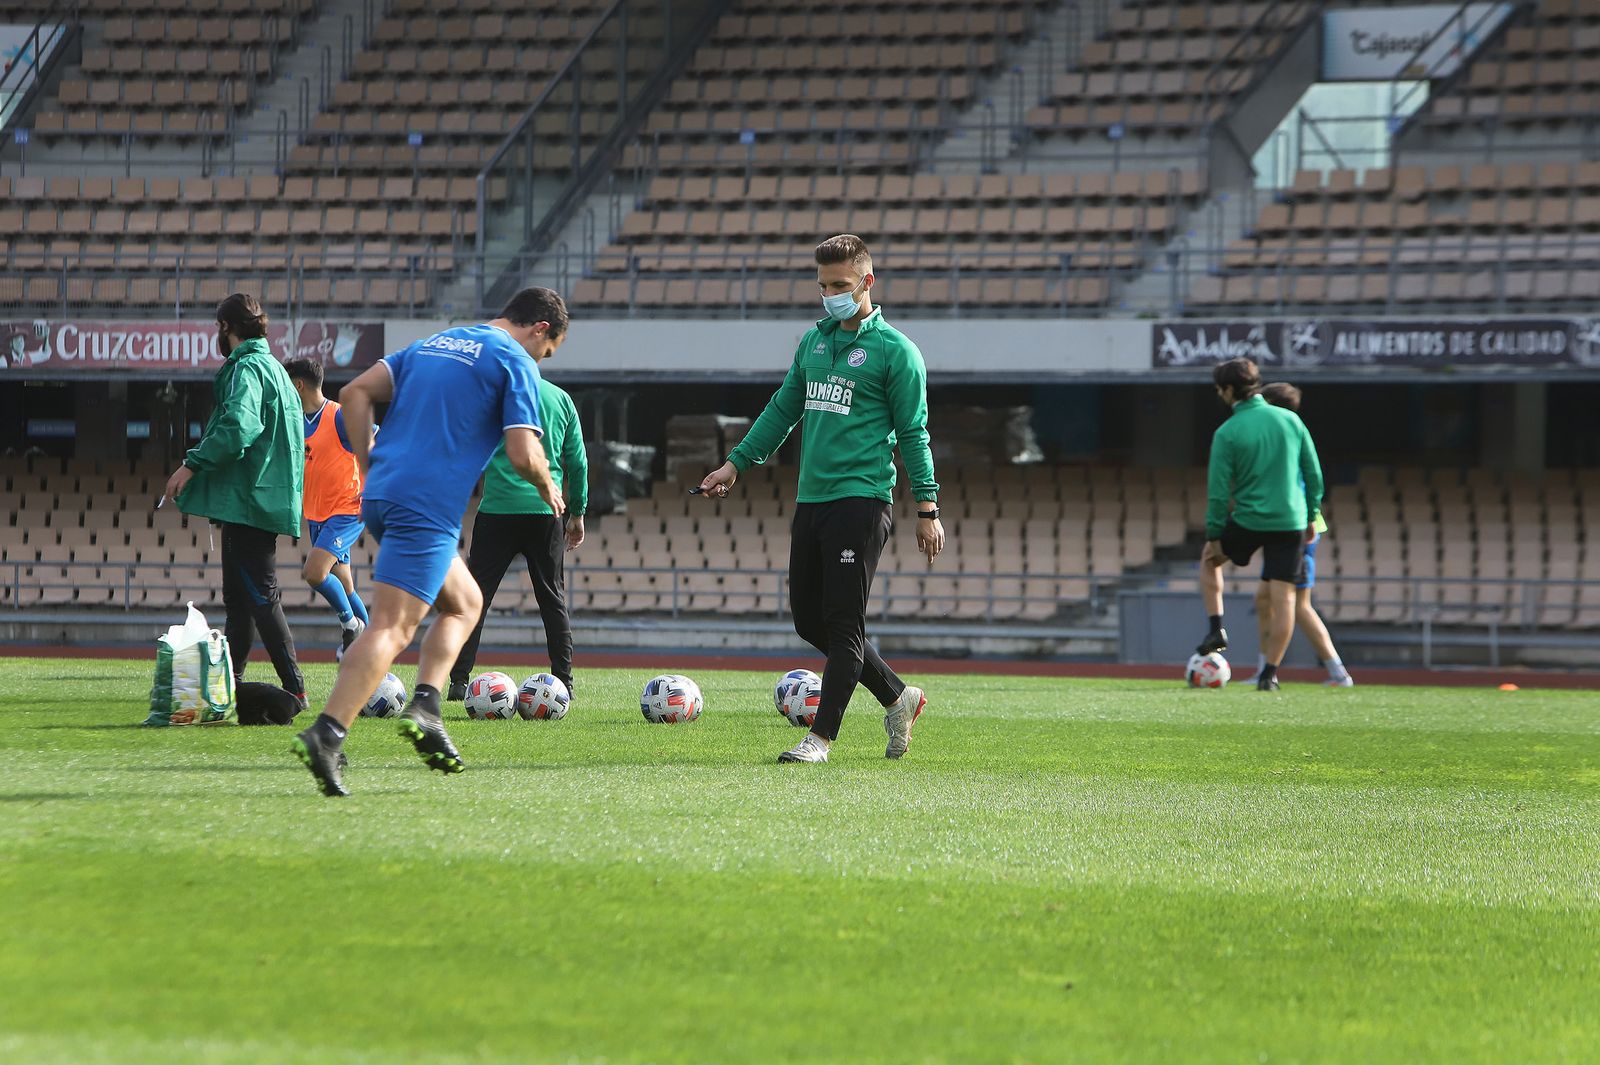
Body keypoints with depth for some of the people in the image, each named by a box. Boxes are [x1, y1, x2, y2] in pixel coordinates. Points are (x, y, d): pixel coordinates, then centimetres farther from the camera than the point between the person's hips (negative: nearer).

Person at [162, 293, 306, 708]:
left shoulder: (246, 369, -11)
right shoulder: (273, 368, 20)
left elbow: (236, 429, -27)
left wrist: (192, 464, -21)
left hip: (248, 500, -10)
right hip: (263, 500, 10)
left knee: (260, 596, -11)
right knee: (239, 598, 14)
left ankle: (294, 687, -15)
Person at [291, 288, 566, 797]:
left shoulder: (434, 343, 22)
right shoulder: (516, 362, 0)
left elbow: (356, 393, 14)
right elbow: (523, 454, -9)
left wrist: (370, 471, 14)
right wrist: (549, 490, 11)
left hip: (380, 495, 8)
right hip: (428, 507, -8)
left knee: (464, 601, 23)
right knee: (391, 627, -14)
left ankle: (425, 709, 6)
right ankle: (326, 733, -28)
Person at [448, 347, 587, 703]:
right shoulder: (561, 399, 8)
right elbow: (578, 462, 10)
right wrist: (577, 513, 18)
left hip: (498, 510, -3)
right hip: (545, 512, 3)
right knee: (553, 598, 11)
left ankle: (459, 680, -5)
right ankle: (564, 681, 8)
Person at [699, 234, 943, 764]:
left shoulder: (894, 350, -4)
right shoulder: (814, 341, 15)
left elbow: (913, 434, -5)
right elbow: (783, 409, 23)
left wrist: (927, 508, -8)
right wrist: (735, 464, 19)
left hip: (862, 499, -8)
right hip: (811, 500, 8)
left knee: (843, 623, -8)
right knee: (810, 620, 9)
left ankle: (822, 737, -4)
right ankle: (899, 698, 24)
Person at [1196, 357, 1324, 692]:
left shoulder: (1227, 433, -9)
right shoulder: (1290, 420, 3)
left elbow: (1218, 490, -8)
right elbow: (1313, 473, 7)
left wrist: (1214, 535, 1)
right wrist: (1311, 516, 17)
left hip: (1248, 521, -2)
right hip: (1291, 522, 2)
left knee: (1209, 560, 26)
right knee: (1283, 597, 4)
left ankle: (1216, 629, 16)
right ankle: (1270, 673, 4)